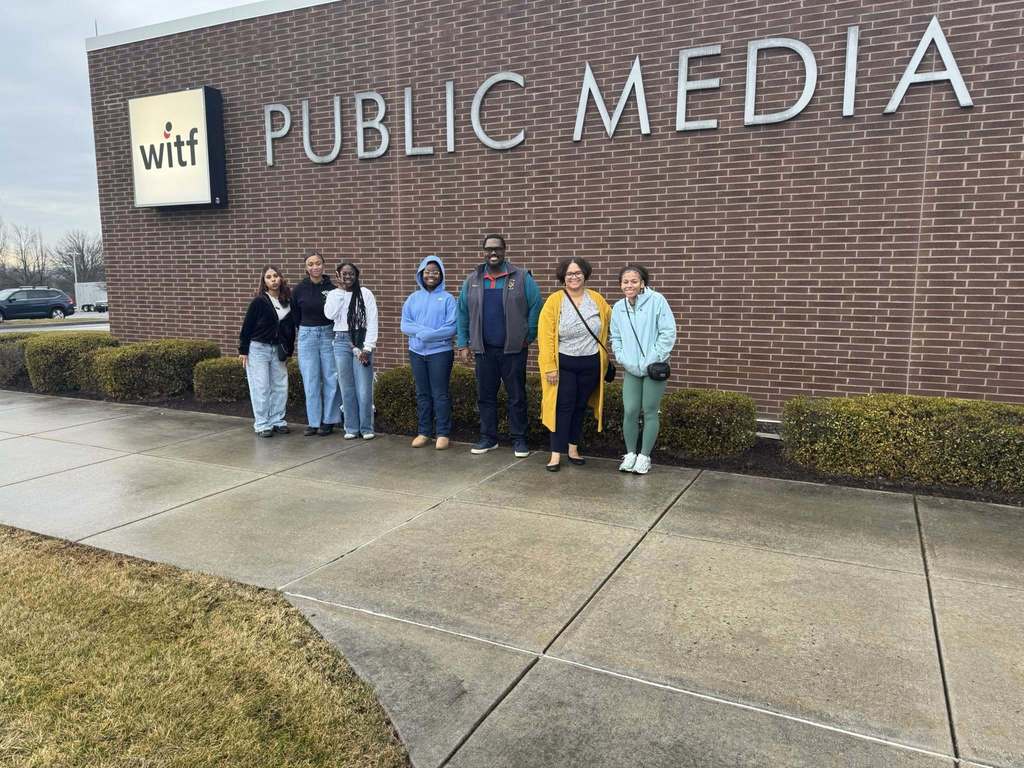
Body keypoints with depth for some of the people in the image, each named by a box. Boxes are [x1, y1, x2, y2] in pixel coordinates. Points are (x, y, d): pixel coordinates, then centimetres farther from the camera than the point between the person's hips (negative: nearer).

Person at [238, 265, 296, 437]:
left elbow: (291, 327, 9)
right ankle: (262, 425, 6)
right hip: (258, 349, -4)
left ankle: (277, 420, 19)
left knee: (280, 386, 6)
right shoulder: (259, 302, -9)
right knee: (261, 388, -2)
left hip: (278, 350, 4)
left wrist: (288, 350, 8)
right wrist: (243, 350, -8)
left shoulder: (288, 302, 3)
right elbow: (247, 326, -6)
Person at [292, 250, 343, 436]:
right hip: (307, 336, 1)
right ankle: (313, 422, 12)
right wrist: (306, 330, 11)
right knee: (311, 380, 4)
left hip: (329, 334, -1)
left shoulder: (331, 288, -2)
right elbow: (295, 316, 11)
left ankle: (329, 420, 14)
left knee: (331, 379, 2)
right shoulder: (299, 289, 1)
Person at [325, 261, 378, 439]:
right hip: (342, 342, 2)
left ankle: (366, 428, 8)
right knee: (347, 388, 6)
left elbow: (372, 321, -4)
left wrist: (367, 347, -10)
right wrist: (341, 291, -8)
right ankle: (351, 428, 15)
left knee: (364, 389, -4)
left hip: (361, 341, -2)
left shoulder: (365, 293, 1)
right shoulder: (334, 294, 8)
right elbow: (329, 314, -10)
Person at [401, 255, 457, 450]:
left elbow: (451, 328, -12)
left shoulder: (447, 298, -3)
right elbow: (405, 325, 0)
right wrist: (425, 331, -16)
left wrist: (425, 335, -16)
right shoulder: (413, 298, 8)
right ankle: (424, 432, 20)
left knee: (440, 394, 1)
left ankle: (443, 433, 10)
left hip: (440, 353, -4)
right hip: (416, 353, 4)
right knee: (422, 394, 11)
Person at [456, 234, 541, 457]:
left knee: (517, 396, 4)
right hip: (483, 350, 3)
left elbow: (535, 307, -2)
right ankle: (488, 438, 22)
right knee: (485, 396, 10)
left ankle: (519, 439, 15)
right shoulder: (472, 280, 7)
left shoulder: (521, 277, -3)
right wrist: (463, 344, 5)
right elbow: (462, 313, 9)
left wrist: (528, 336, -4)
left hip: (513, 349, -3)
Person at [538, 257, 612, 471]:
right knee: (563, 407, -3)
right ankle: (556, 454, 3)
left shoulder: (597, 299, 2)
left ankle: (573, 449, 26)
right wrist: (550, 367, -16)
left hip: (590, 365, 4)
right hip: (564, 364, -3)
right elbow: (545, 336, -12)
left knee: (580, 407, 13)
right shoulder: (554, 301, -9)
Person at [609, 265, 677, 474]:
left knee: (650, 412, 4)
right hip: (631, 369, 3)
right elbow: (616, 338, 14)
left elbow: (668, 332, -11)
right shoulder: (618, 308, 4)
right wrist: (623, 359, 0)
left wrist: (654, 359, -12)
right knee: (630, 411, 1)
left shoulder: (656, 301, -10)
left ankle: (644, 456, 17)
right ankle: (630, 453, 19)